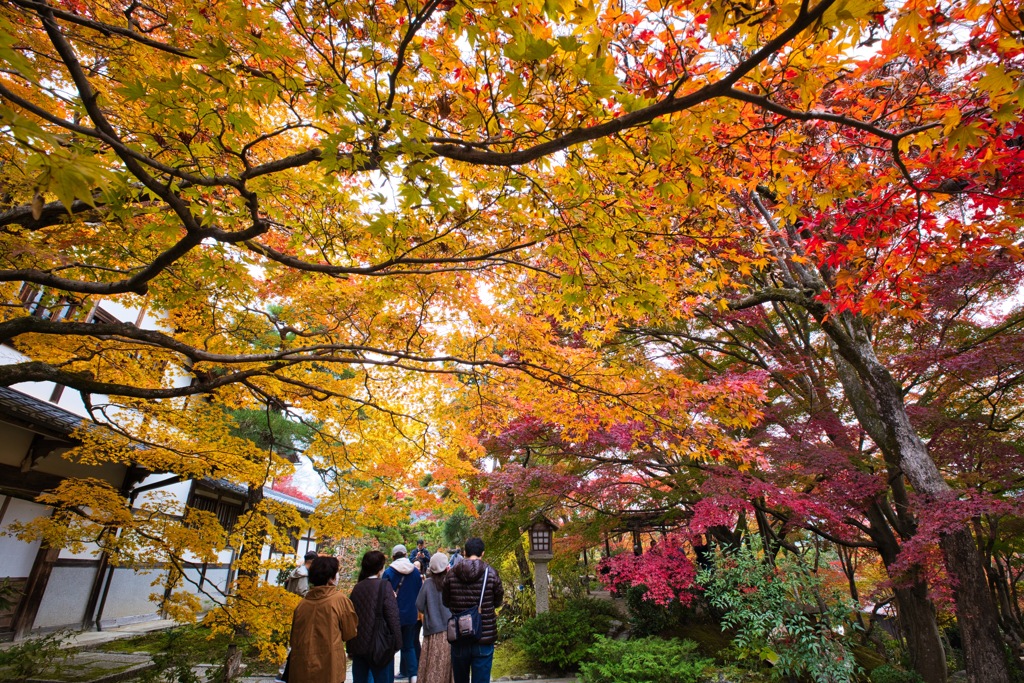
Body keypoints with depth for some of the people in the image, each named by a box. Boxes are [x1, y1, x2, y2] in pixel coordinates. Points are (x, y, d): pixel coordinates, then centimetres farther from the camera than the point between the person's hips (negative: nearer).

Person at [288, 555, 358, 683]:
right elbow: (350, 633, -1)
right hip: (329, 670, -4)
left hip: (300, 672, 4)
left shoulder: (302, 603, -1)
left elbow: (294, 638, 9)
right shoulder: (341, 599, -12)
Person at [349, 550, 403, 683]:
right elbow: (393, 617, -13)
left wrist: (350, 648, 15)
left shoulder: (357, 588, 4)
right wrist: (396, 644, -4)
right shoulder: (384, 586, -12)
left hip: (358, 646, 5)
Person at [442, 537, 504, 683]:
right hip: (484, 639, -2)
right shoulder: (491, 574, -12)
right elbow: (498, 602, 3)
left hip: (459, 638, 2)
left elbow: (445, 602, 9)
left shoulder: (452, 574, -6)